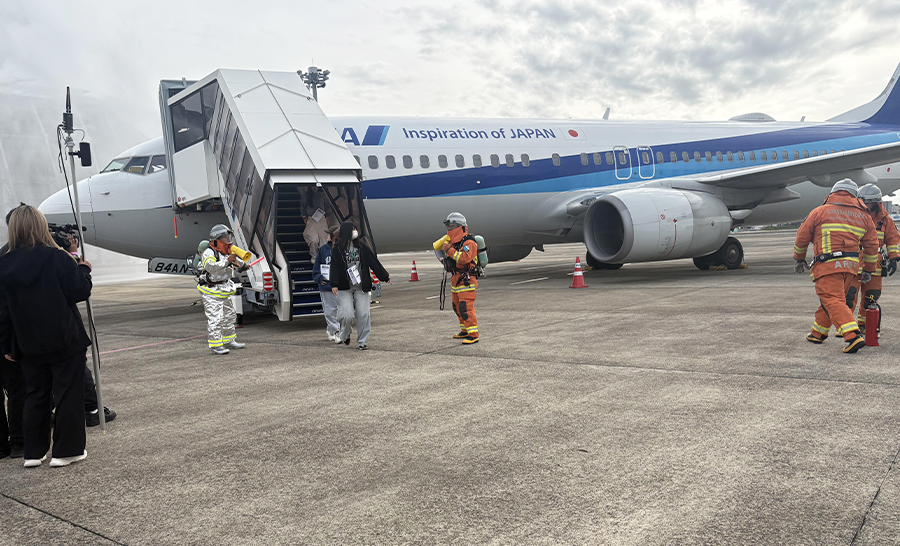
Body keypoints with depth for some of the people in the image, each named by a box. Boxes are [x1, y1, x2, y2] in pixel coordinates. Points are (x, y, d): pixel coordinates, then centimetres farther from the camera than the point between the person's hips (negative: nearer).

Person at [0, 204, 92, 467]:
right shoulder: (56, 257, -14)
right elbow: (80, 291, -12)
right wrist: (83, 269, 6)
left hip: (30, 346, 5)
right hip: (65, 342, -4)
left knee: (35, 396, 16)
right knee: (68, 394, 5)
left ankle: (34, 453, 21)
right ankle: (66, 451, 9)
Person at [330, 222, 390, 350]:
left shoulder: (362, 246, 7)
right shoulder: (338, 249, -1)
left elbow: (374, 262, 10)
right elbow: (335, 267, -6)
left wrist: (385, 277, 11)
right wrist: (334, 285, -16)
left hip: (361, 287, 3)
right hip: (345, 288, -2)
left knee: (363, 314, -3)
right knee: (347, 315, -9)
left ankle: (361, 342, 9)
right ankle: (344, 335, 22)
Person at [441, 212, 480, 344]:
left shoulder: (468, 243, -14)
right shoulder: (453, 242, 15)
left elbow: (464, 258, -29)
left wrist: (449, 250, -24)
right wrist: (444, 249, 8)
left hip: (466, 281, -10)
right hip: (456, 280, 10)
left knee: (466, 308, -13)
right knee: (458, 307, 15)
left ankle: (474, 335, -11)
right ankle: (465, 331, 27)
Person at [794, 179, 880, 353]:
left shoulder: (820, 211, 4)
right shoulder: (864, 216, 16)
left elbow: (802, 237, 9)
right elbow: (872, 245, 19)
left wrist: (800, 259, 23)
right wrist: (868, 270, 28)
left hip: (828, 265, -5)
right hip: (851, 266, 6)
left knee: (833, 301, -12)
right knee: (830, 298, 19)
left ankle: (853, 337, -27)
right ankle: (818, 333, 30)